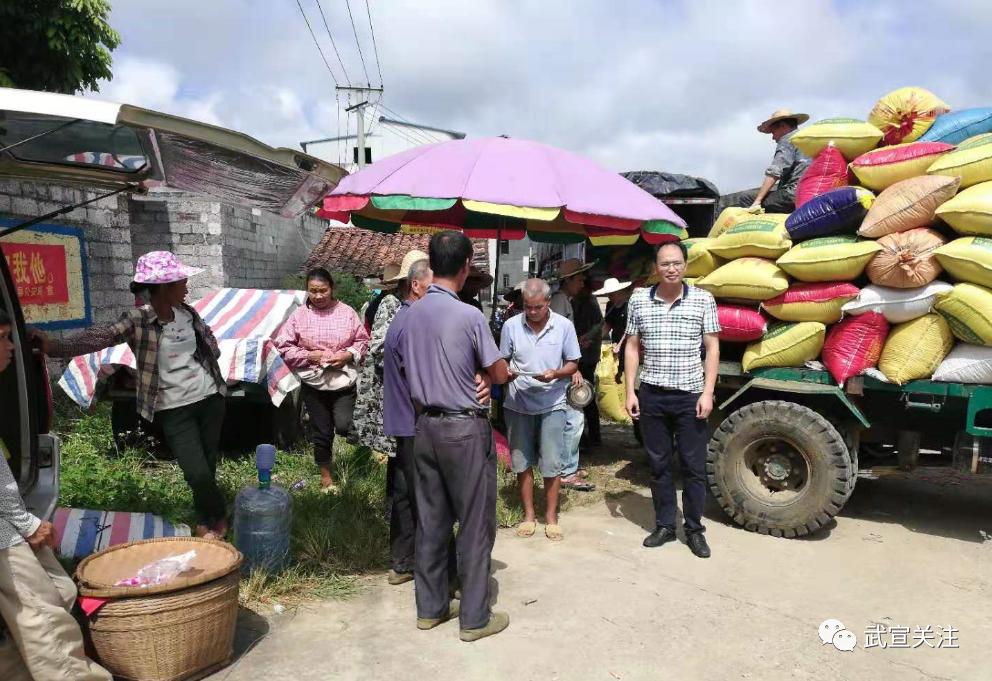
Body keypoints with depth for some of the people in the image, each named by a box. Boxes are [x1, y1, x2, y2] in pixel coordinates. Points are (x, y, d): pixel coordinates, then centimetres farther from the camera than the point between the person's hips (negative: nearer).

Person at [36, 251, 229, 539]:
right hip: (174, 409, -4)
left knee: (208, 466, 12)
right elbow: (100, 336, -27)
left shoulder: (187, 312, 3)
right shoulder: (137, 320, -12)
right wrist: (56, 346, -41)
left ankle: (207, 521, 35)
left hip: (210, 398, 4)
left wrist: (207, 364, 5)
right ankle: (219, 516, 19)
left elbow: (209, 340, 20)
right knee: (197, 474, -10)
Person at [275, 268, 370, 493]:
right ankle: (325, 475, 31)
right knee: (322, 432, 10)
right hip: (314, 383, 1)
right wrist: (309, 356, -12)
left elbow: (362, 341, 3)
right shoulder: (299, 315, -4)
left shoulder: (347, 312, -3)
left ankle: (354, 430, 27)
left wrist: (348, 355, -15)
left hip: (343, 381, -1)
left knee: (343, 427, -12)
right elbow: (283, 346, -1)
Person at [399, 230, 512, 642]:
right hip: (465, 428, -6)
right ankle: (474, 618, 15)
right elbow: (500, 375, -8)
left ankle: (430, 607, 27)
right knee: (475, 524, 5)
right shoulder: (469, 316, -16)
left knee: (431, 520, 15)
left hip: (425, 425, 6)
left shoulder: (410, 315, 3)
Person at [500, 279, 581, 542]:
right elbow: (502, 360, 6)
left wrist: (556, 374, -18)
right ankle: (529, 515, 25)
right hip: (518, 403, 1)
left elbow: (573, 363, 2)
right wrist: (506, 371, -17)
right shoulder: (511, 325, -4)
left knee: (552, 463, 2)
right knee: (522, 462, 10)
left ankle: (551, 517, 18)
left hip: (552, 403, -1)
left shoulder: (564, 326, -5)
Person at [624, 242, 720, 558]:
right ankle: (664, 525, 25)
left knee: (694, 466, 6)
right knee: (658, 464, 11)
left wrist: (707, 392, -7)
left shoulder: (703, 300, -2)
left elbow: (712, 348, 0)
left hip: (690, 395, -1)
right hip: (652, 395, 2)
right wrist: (630, 392, 1)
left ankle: (694, 529, 21)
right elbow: (632, 347, 6)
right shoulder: (639, 300, 2)